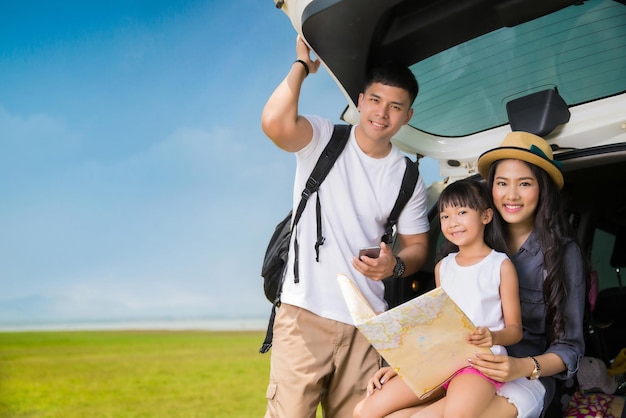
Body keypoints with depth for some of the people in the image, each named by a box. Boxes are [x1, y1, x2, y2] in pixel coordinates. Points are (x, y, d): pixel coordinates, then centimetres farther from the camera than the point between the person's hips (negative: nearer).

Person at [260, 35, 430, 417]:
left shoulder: (409, 180, 9)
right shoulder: (324, 140, -1)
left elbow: (417, 248, 14)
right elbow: (274, 123, -22)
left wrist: (395, 266, -10)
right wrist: (302, 65, -8)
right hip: (305, 313, -3)